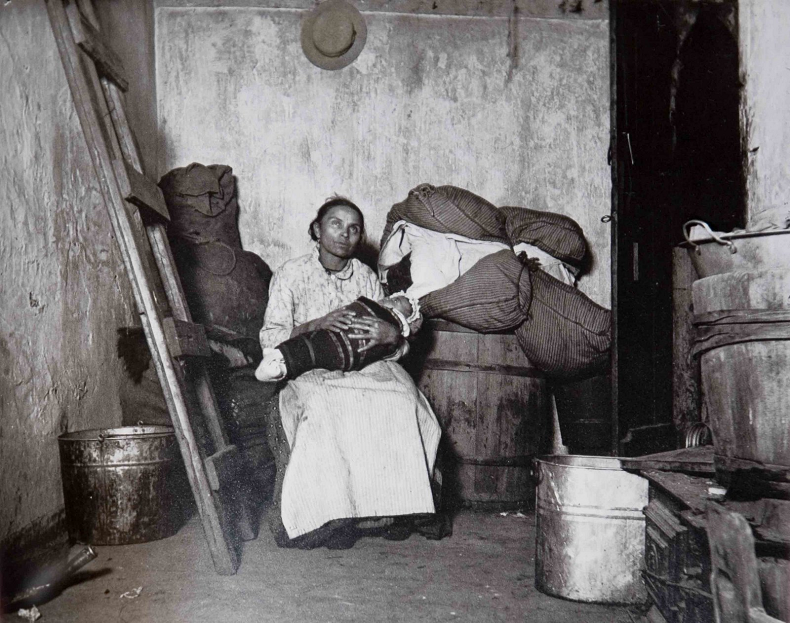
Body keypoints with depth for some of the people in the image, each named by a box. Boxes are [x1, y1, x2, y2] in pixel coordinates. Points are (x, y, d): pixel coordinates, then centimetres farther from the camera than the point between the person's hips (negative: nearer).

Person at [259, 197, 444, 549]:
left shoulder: (367, 278, 13)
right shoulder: (291, 275, 4)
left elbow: (399, 345, 9)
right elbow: (270, 339, -5)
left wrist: (390, 334, -17)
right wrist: (315, 325, -21)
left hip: (364, 366, 3)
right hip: (309, 371, -2)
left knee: (402, 401, -29)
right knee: (325, 409, -37)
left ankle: (393, 504, -20)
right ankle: (330, 512, -27)